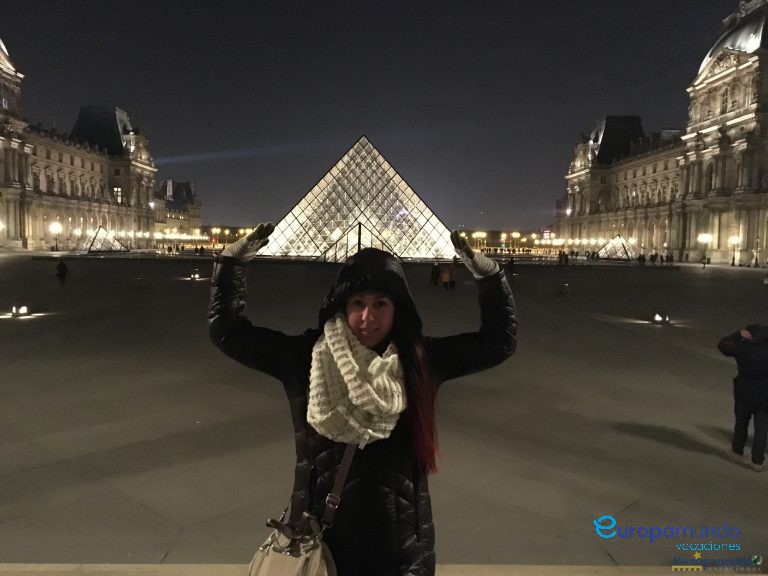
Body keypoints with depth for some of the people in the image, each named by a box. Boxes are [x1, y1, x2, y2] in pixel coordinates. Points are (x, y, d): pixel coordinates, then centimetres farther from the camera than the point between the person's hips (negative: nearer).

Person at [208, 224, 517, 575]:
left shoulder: (421, 362, -3)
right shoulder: (304, 358, -5)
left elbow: (500, 340, 1)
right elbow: (227, 329, 1)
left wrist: (486, 272, -10)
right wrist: (234, 259, -8)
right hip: (319, 535, 0)